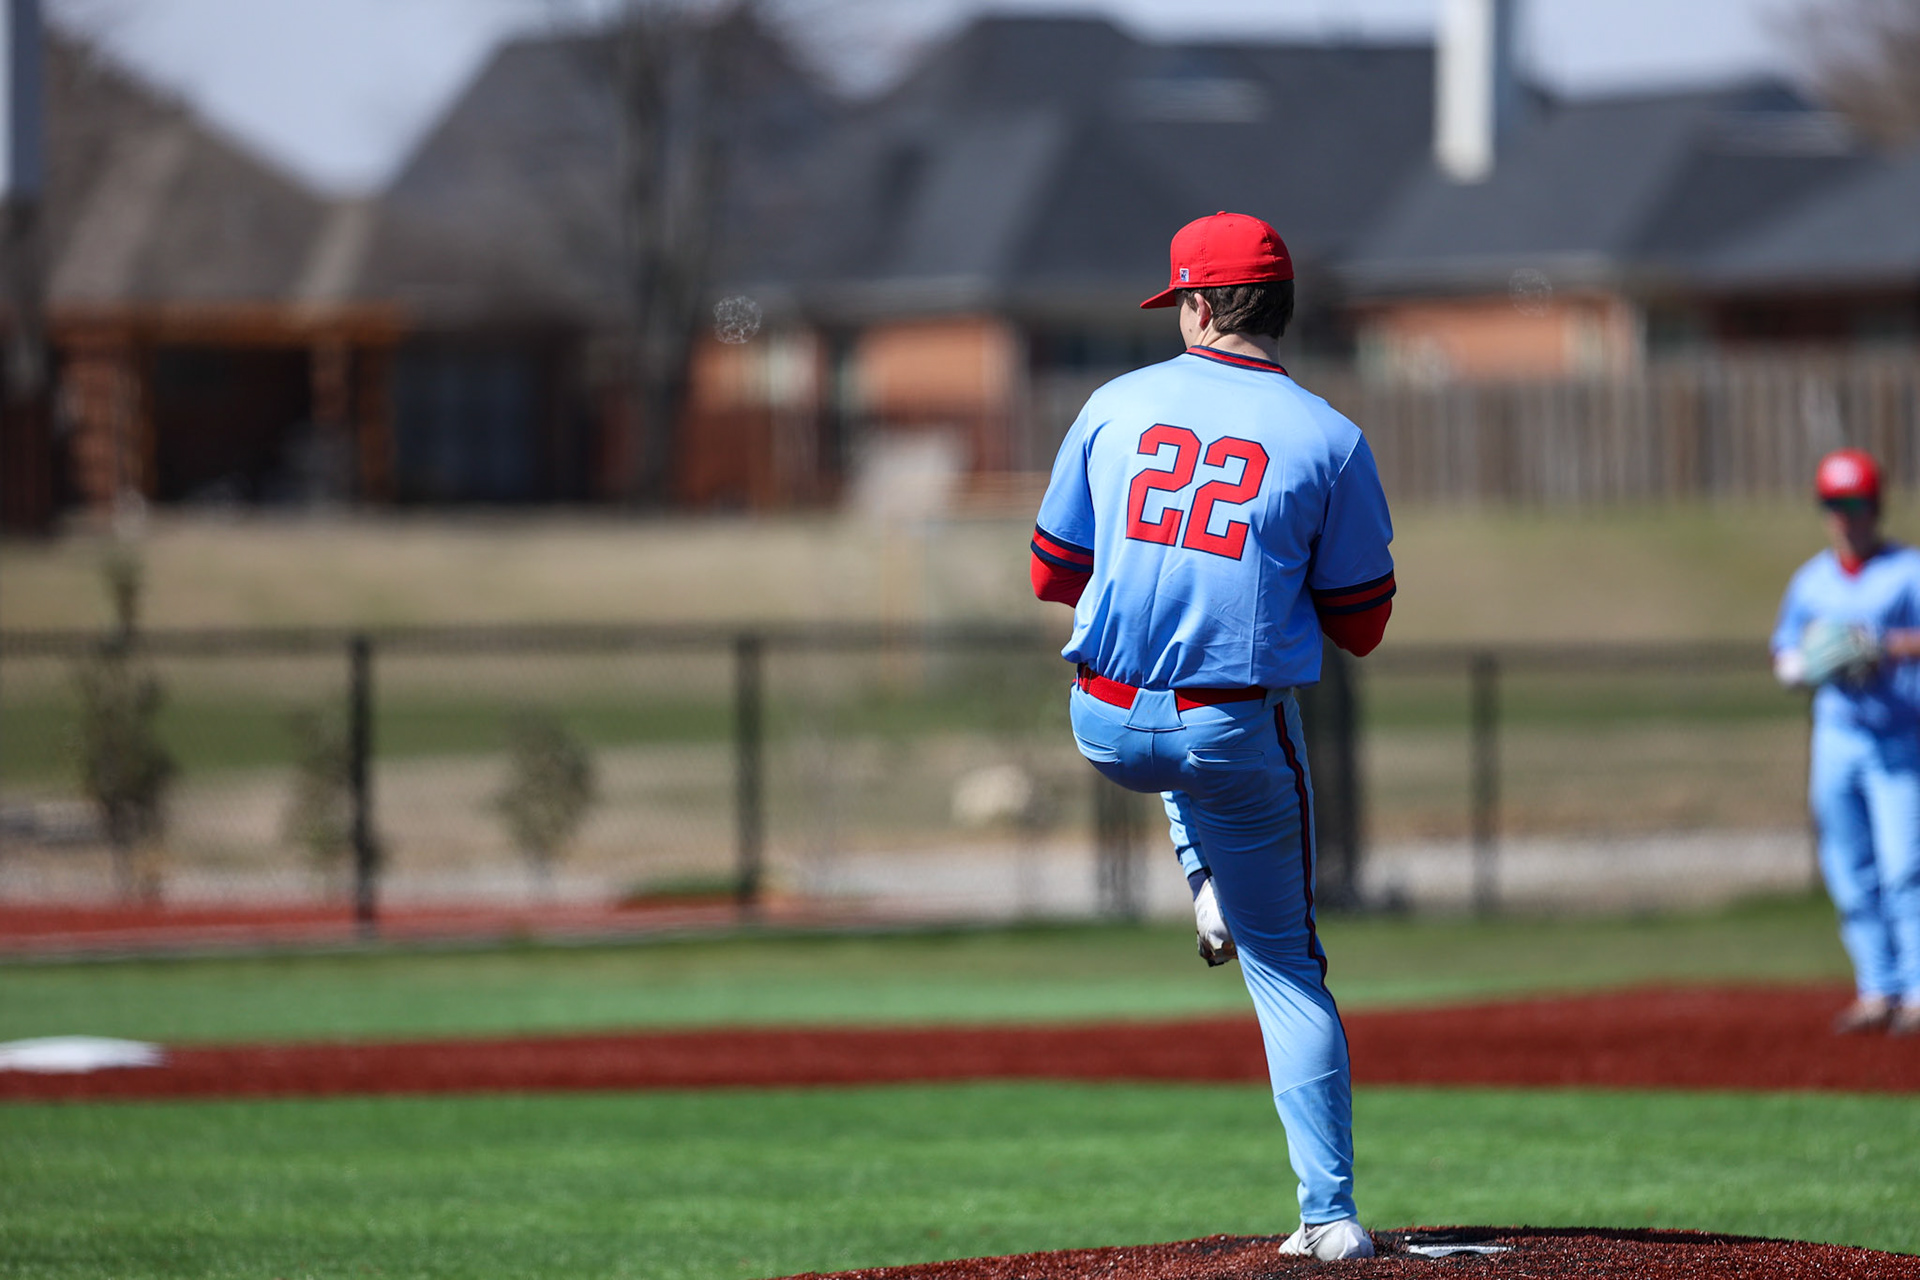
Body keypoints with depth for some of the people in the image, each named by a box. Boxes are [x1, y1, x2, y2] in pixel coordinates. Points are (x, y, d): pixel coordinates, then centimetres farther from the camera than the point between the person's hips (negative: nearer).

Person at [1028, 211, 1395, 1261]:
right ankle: (1330, 1215, 2)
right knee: (1285, 963, 10)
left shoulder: (1117, 407, 2)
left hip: (1107, 730, 2)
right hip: (1238, 736, -2)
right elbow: (1360, 625, 2)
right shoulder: (1329, 439, -3)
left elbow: (1052, 574, 9)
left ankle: (1207, 888, 27)